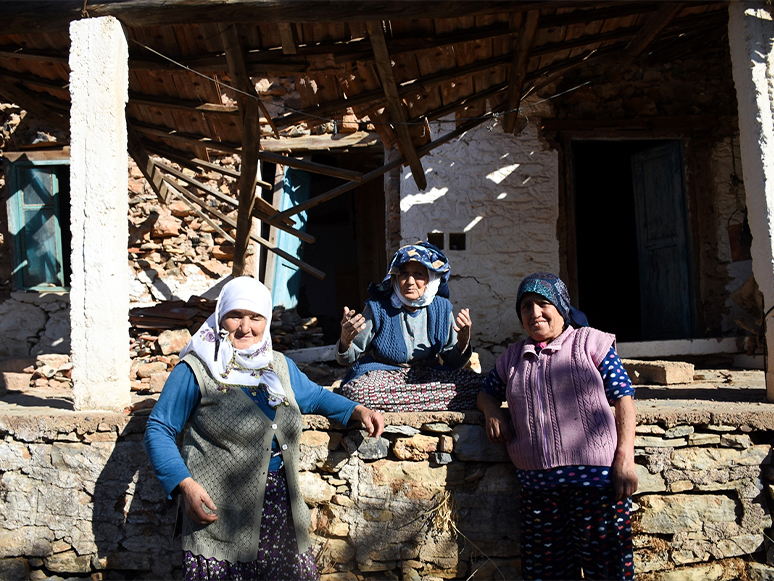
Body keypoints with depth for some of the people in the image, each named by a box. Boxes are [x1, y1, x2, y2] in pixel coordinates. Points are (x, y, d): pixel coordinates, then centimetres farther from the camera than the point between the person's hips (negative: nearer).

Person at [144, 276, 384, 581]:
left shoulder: (279, 365, 13)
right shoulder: (195, 370, -5)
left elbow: (313, 396, 27)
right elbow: (158, 430, -4)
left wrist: (358, 410, 13)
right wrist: (186, 484, -15)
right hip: (221, 513, -5)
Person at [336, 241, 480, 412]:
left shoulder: (441, 309, 1)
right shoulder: (378, 308, -7)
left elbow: (453, 362, 6)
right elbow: (346, 359, -4)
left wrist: (462, 342, -16)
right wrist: (346, 341, -28)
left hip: (426, 376, 3)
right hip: (382, 375, -3)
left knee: (474, 382, -24)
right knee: (355, 390, -37)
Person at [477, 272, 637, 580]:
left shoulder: (589, 341, 5)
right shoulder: (512, 358, 17)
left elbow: (623, 398, 1)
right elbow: (486, 392, 31)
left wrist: (625, 460, -9)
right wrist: (492, 411, 6)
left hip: (596, 478, -4)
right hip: (537, 485, 4)